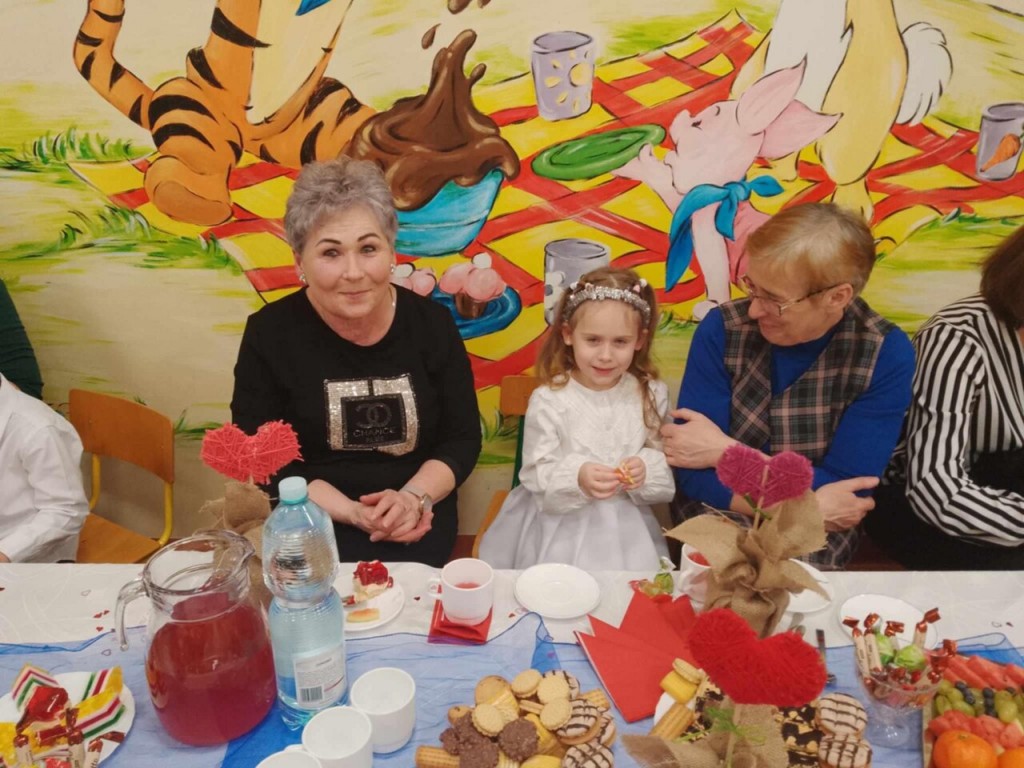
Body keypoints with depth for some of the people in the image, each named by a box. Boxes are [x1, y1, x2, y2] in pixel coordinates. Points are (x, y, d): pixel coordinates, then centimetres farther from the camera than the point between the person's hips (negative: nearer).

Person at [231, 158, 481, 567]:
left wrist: (413, 498, -17)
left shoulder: (432, 323, -3)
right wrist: (353, 513, -17)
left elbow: (462, 438, 1)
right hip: (311, 529, 0)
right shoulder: (270, 333, -7)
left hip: (417, 527, 1)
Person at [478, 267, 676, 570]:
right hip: (563, 528, -2)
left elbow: (668, 465, 3)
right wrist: (577, 478, -29)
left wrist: (647, 470, -17)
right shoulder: (549, 400, -11)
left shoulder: (652, 395, -1)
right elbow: (537, 478, -11)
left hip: (626, 530, 3)